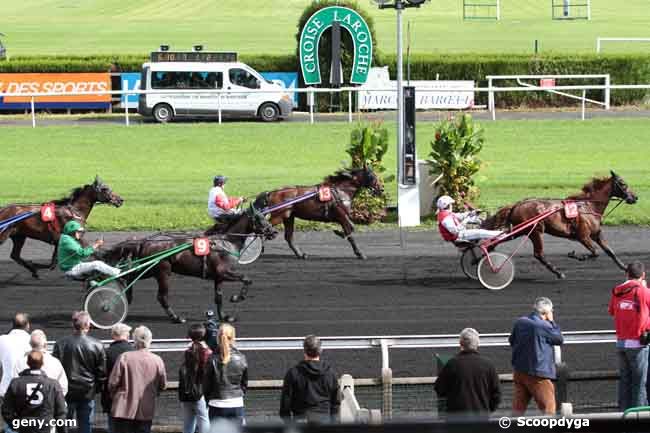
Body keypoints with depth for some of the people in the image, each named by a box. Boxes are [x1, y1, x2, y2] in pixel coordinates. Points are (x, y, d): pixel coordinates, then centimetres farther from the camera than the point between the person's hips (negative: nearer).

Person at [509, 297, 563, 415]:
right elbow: (559, 339, -3)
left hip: (519, 370, 7)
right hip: (538, 373, -7)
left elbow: (512, 340, 17)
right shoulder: (544, 326, -16)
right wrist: (552, 322, 2)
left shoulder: (520, 322, 4)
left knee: (518, 407, 11)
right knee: (548, 408, 0)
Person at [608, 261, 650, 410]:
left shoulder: (616, 292, 4)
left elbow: (611, 311, 19)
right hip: (638, 343, -5)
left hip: (620, 342, 5)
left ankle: (623, 409, 11)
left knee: (624, 379, 12)